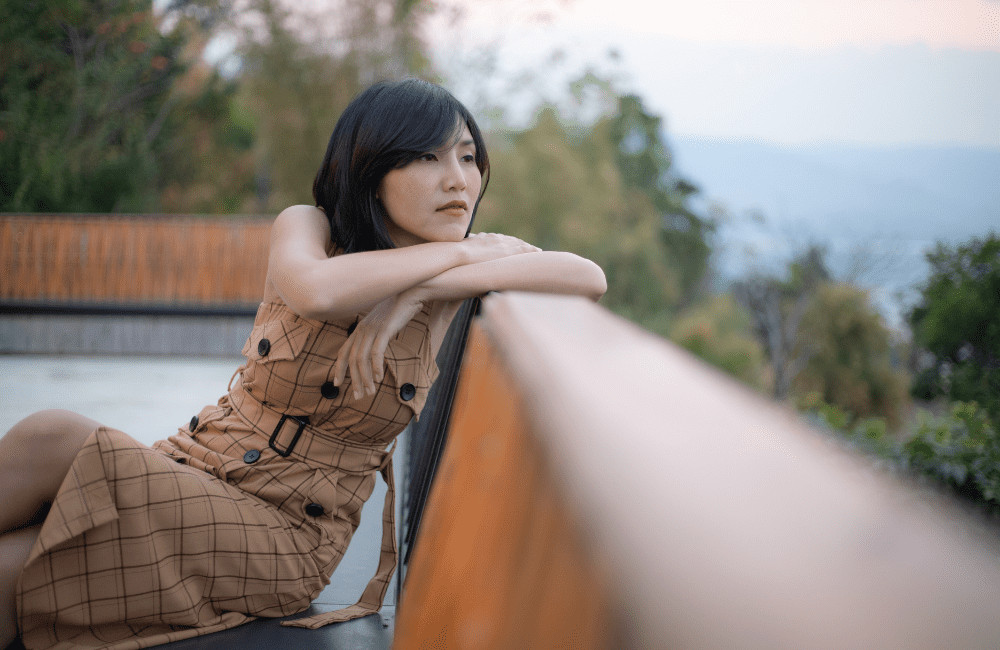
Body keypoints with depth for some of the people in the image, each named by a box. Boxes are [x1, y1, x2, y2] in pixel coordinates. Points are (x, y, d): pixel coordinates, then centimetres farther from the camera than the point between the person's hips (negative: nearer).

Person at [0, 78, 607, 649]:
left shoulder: (471, 258, 2)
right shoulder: (307, 226, -1)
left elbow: (590, 277, -16)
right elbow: (313, 291, -25)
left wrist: (421, 291, -20)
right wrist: (453, 252, -15)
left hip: (285, 533, -2)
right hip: (190, 465, 2)